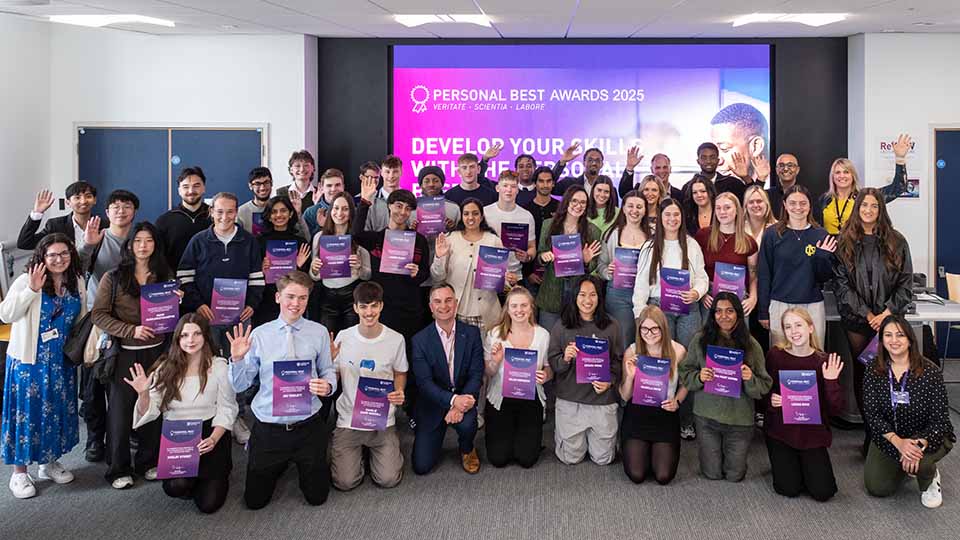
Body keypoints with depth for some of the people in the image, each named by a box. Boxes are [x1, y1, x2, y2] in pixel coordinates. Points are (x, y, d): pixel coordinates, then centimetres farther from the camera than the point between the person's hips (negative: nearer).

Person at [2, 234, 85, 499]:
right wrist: (32, 290, -29)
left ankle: (50, 462, 31)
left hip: (62, 361, 5)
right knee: (27, 411, 2)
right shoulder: (26, 281, -12)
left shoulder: (76, 283, 4)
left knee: (58, 410, 14)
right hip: (30, 361, -5)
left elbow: (81, 318, 15)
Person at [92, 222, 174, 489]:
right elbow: (99, 315, -7)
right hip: (124, 354, -2)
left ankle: (148, 462, 24)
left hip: (156, 351, 3)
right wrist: (131, 330, -18)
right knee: (120, 411, 4)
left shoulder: (165, 276, 7)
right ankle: (118, 468, 17)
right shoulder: (113, 278, -2)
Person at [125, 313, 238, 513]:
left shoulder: (219, 367, -5)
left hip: (209, 437, -1)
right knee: (177, 487, -26)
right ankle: (189, 482, 13)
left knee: (208, 504, -9)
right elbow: (150, 412, 0)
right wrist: (143, 393, -21)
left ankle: (218, 477, 27)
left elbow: (226, 410, -3)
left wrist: (213, 439, -18)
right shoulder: (166, 368, 0)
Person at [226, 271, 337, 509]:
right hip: (268, 429, 0)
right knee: (255, 500, 9)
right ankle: (280, 463, 38)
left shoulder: (319, 333, -2)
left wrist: (327, 386, -20)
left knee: (317, 497, 9)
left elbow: (329, 371, 3)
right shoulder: (259, 335, -2)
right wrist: (237, 359, -17)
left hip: (307, 426, 0)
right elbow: (240, 385, 2)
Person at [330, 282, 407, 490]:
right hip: (348, 419, 0)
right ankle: (357, 450, 23)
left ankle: (372, 448, 22)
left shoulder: (396, 339, -7)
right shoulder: (343, 337, -6)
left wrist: (399, 393, -12)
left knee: (388, 479, -9)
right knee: (345, 482, -9)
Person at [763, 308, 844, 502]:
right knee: (789, 489, -10)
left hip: (813, 434, 1)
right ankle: (784, 463, 23)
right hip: (780, 432, -1)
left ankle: (807, 466, 25)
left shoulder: (825, 362, -5)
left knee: (823, 492, -7)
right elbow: (762, 396, 0)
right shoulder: (775, 356, -7)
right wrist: (770, 401, -21)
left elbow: (836, 409, -5)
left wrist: (831, 381, -19)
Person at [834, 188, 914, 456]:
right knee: (861, 372, 4)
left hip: (888, 319, 0)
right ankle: (870, 431, 12)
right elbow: (841, 283, -1)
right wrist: (866, 314, -8)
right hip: (856, 319, 1)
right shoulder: (845, 242, 3)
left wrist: (887, 313, -9)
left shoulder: (896, 242, 3)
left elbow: (906, 282, 2)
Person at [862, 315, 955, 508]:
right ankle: (902, 467, 28)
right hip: (888, 437, 3)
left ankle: (930, 479, 4)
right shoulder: (873, 372, -11)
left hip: (928, 436, -3)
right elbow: (872, 414, -14)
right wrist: (898, 442, -29)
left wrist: (919, 444, -36)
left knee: (917, 461, -34)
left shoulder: (929, 371, -18)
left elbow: (940, 419, -19)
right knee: (877, 488, -4)